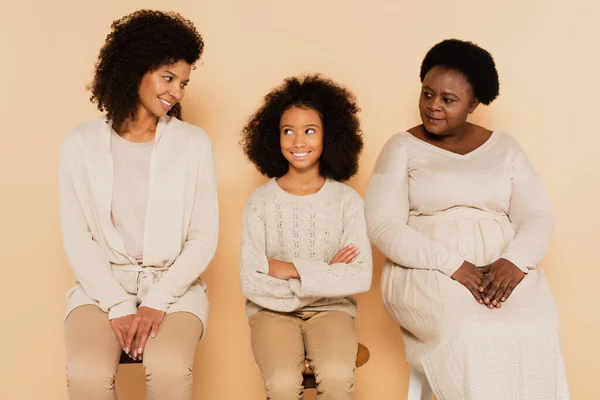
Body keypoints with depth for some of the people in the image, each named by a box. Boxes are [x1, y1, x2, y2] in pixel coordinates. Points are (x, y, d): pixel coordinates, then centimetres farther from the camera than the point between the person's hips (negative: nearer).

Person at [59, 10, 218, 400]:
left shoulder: (194, 143, 0)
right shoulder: (81, 144, 1)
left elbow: (204, 238, -1)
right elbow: (77, 238, -1)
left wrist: (157, 301, -12)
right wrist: (118, 305, -13)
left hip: (174, 285, 0)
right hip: (102, 284, 1)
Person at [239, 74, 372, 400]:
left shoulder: (346, 200, -1)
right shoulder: (261, 201, -3)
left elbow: (361, 277, -10)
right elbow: (251, 282, -9)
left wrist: (292, 270, -16)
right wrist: (326, 276, -12)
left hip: (331, 309, 1)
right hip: (273, 310, 0)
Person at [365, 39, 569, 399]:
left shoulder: (505, 148, 12)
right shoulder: (402, 148, 3)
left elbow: (538, 216, 4)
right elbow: (383, 227, -8)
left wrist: (514, 261, -17)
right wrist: (452, 266, -18)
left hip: (503, 269, 3)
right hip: (426, 272, -2)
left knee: (537, 330, -26)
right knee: (470, 335, -31)